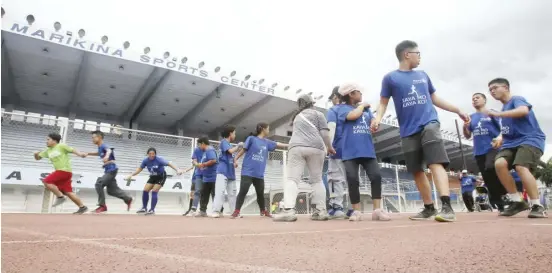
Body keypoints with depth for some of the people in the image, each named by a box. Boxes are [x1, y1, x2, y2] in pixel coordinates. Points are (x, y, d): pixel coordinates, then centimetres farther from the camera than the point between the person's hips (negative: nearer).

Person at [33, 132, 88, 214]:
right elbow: (38, 158, 21)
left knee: (46, 181, -14)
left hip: (65, 170, -8)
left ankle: (60, 197, -6)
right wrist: (36, 154, -2)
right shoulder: (47, 150, 18)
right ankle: (82, 207, 4)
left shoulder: (61, 146, -1)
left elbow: (72, 150, -6)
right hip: (60, 171, 8)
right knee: (68, 192, 3)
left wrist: (80, 154, -24)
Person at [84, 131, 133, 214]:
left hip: (111, 170, -10)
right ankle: (128, 199, 22)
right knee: (111, 190, 10)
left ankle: (102, 206, -6)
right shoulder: (100, 147, 13)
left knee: (99, 184, -15)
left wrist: (107, 156, -60)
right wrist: (88, 153, 29)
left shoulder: (104, 145, -14)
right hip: (108, 171, 10)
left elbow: (109, 150, -39)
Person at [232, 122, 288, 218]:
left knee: (261, 193, 13)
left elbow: (278, 145, 14)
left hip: (259, 174, 5)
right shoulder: (251, 138, 0)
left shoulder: (267, 142, 14)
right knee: (243, 191, -12)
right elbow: (243, 150, 1)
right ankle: (236, 211, -6)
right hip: (248, 172, -5)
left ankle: (263, 211, 29)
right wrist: (235, 160, -5)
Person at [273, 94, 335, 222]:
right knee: (317, 179, 9)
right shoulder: (317, 113, 15)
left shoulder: (296, 116, 29)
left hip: (296, 147, 1)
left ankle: (289, 210, -27)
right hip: (315, 147, -1)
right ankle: (321, 211, 3)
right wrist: (330, 147, 16)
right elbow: (324, 133, 5)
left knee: (292, 178, -8)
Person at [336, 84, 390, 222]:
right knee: (353, 181, -6)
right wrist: (362, 105, 4)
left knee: (376, 176, -7)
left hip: (368, 150, 5)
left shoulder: (366, 109, 21)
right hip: (350, 152, -4)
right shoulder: (343, 108, 6)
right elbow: (354, 115, -13)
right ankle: (356, 211, 6)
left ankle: (377, 210, -1)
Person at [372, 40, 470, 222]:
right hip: (408, 131, -1)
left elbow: (435, 99, 25)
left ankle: (447, 206, -22)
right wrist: (378, 118, -18)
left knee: (436, 163, -17)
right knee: (417, 172, 5)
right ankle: (429, 208, 18)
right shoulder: (390, 78, 5)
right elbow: (383, 103, 3)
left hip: (429, 124, 1)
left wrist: (458, 111, 25)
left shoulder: (423, 75, 17)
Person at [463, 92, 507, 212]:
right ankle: (501, 205, 12)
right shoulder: (471, 117, 17)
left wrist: (500, 137, -25)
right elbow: (467, 136, 18)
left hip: (493, 148, -5)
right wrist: (465, 127, -3)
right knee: (487, 179, 3)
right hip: (479, 152, 5)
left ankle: (505, 195, -10)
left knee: (490, 169, -30)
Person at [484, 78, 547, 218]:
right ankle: (517, 201, -11)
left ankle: (537, 206, -16)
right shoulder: (504, 108, 21)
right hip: (512, 142, 7)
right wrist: (501, 140, 13)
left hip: (530, 140, -6)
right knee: (499, 163, -21)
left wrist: (498, 114, -29)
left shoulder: (517, 99, -2)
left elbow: (524, 110, -28)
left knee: (521, 167, -29)